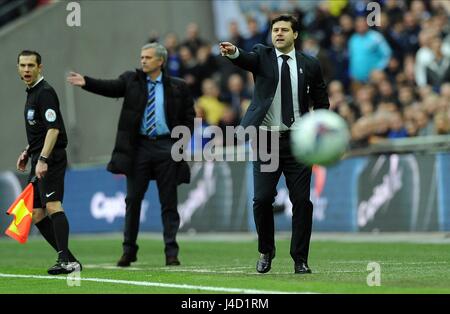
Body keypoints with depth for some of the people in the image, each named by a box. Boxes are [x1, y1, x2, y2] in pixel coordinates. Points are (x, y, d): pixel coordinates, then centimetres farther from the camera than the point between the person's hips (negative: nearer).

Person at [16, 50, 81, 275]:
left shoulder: (45, 92, -11)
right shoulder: (31, 93, 19)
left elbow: (53, 128, -20)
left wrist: (43, 159, -26)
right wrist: (28, 152, 21)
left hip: (51, 160, -10)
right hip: (39, 159, 10)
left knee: (52, 205, -21)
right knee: (36, 214, 8)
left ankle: (66, 261, -28)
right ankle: (68, 260, 9)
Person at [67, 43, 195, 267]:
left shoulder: (177, 87, 4)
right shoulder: (132, 80, 5)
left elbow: (189, 118, 8)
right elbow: (109, 87, -9)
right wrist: (86, 82, -24)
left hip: (166, 147, -1)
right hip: (139, 146, 1)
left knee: (168, 202, 1)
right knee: (133, 199, 4)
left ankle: (171, 252, 3)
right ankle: (129, 250, 11)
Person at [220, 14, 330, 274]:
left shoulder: (310, 65, 5)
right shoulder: (263, 56, 3)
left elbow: (322, 103, 12)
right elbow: (247, 60, -21)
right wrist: (234, 53, -44)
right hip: (266, 139, 0)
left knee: (302, 201, -3)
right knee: (262, 199, -4)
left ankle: (300, 260, 7)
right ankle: (266, 251, 19)